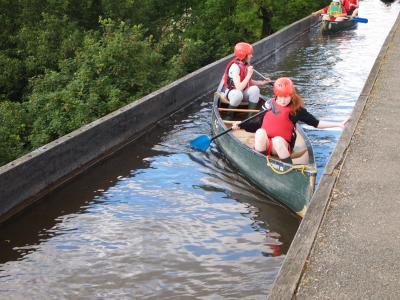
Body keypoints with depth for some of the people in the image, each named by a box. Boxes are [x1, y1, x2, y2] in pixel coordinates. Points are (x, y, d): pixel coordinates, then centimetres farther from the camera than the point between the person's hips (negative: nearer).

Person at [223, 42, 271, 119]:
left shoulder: (246, 65, 1)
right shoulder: (235, 67, -24)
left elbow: (249, 82, 10)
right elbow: (239, 88, -31)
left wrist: (262, 82, -2)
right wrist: (249, 75, -29)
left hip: (244, 92, 6)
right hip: (232, 92, -6)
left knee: (255, 89, -24)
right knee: (238, 94, -40)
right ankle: (229, 115, -16)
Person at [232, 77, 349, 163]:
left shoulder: (296, 109, -2)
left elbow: (316, 123, -2)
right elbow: (258, 122, 14)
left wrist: (338, 124, -9)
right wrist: (241, 125, 4)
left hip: (282, 147, -2)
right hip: (264, 143, 2)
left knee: (277, 140, -36)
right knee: (260, 132, -29)